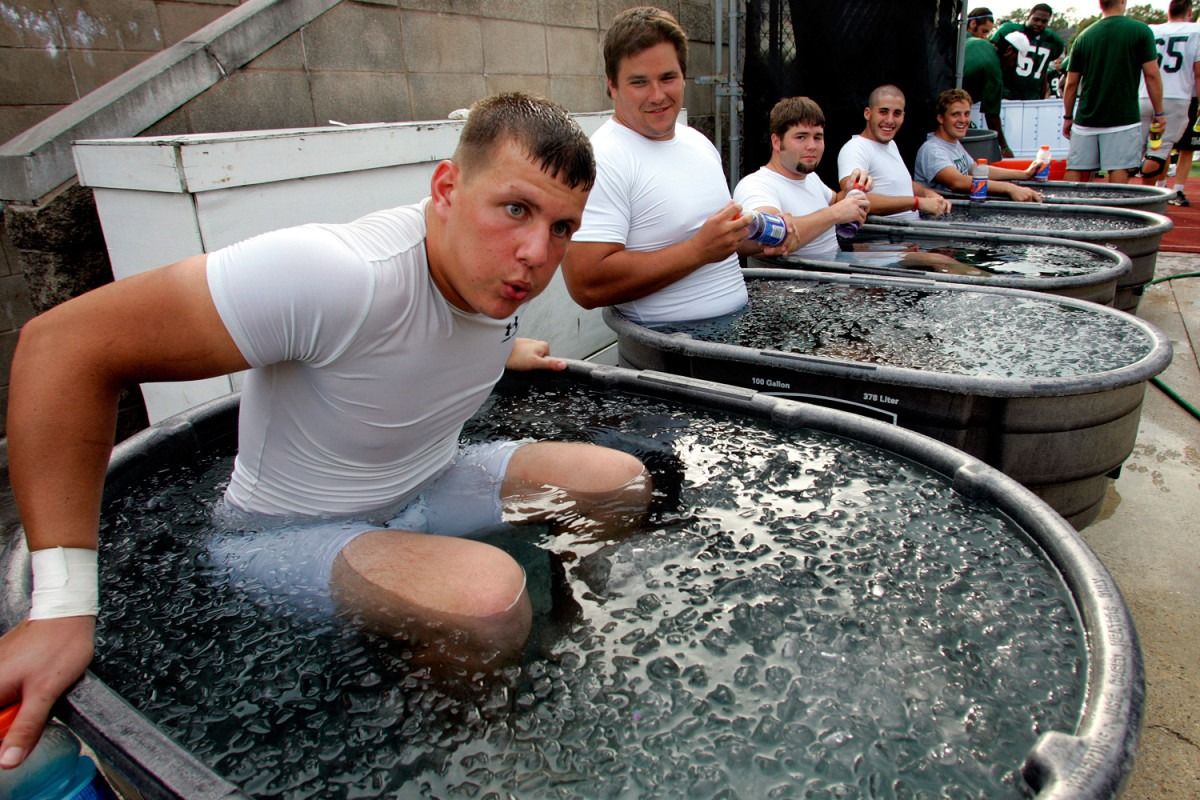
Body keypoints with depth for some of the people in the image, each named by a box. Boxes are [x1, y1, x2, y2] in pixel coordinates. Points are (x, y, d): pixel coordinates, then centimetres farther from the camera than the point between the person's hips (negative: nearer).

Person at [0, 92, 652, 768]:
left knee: (625, 483, -3)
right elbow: (67, 345, -31)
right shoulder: (343, 275, -34)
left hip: (432, 484, 7)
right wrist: (63, 605, -32)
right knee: (489, 598, -34)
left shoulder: (502, 264, -10)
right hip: (297, 531, -6)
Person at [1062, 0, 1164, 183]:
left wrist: (1067, 117, 19)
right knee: (1119, 172, -4)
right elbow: (1152, 75, -3)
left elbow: (1071, 83, 9)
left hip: (1085, 120, 3)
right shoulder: (1140, 31, -1)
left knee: (1077, 172, 6)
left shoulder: (1083, 36, 7)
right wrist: (1159, 113, 5)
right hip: (1123, 118, -3)